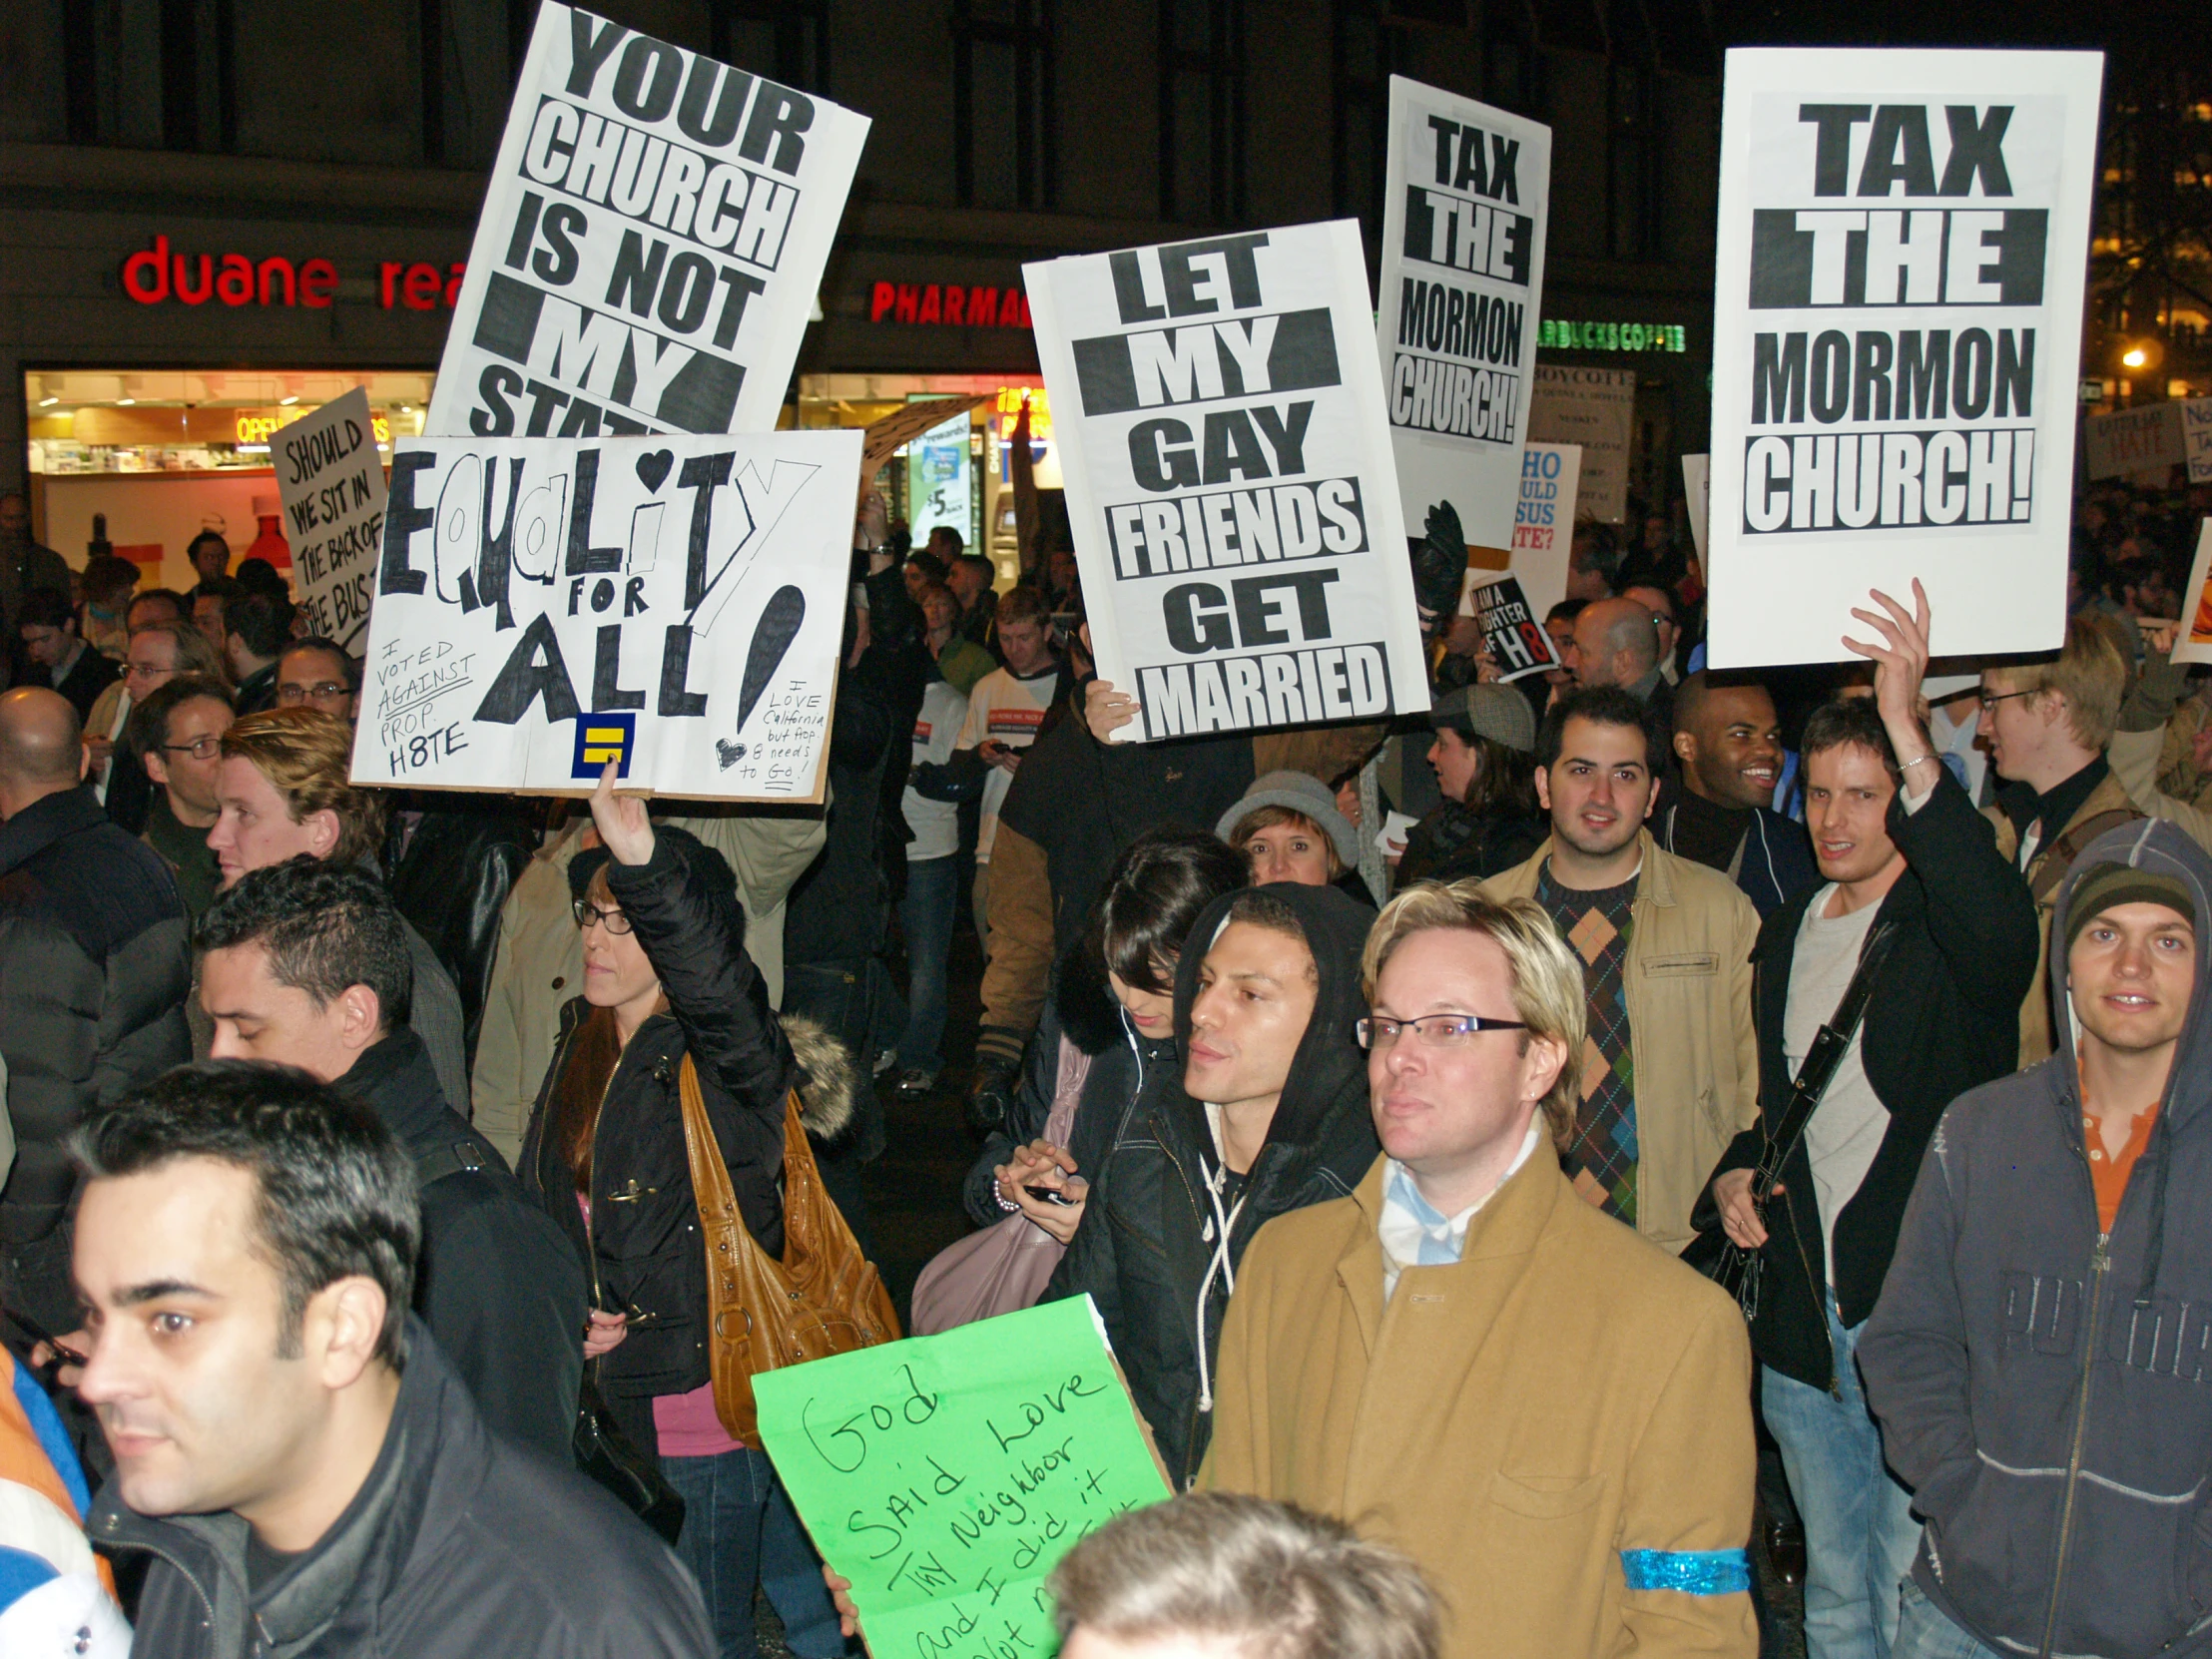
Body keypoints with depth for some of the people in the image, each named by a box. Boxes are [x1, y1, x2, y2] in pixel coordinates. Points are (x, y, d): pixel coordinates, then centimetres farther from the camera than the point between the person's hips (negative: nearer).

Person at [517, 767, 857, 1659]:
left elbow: (715, 986, -41)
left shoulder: (723, 1062, -16)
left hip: (719, 1413, -8)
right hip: (618, 1403, 8)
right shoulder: (582, 1050, 7)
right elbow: (541, 1214, 18)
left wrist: (644, 860, -55)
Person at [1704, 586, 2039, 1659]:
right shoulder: (1784, 938, 13)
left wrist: (1911, 739, -39)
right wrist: (1736, 1172, 4)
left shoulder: (1944, 930, -7)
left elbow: (2003, 933, -33)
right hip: (1801, 1323, 6)